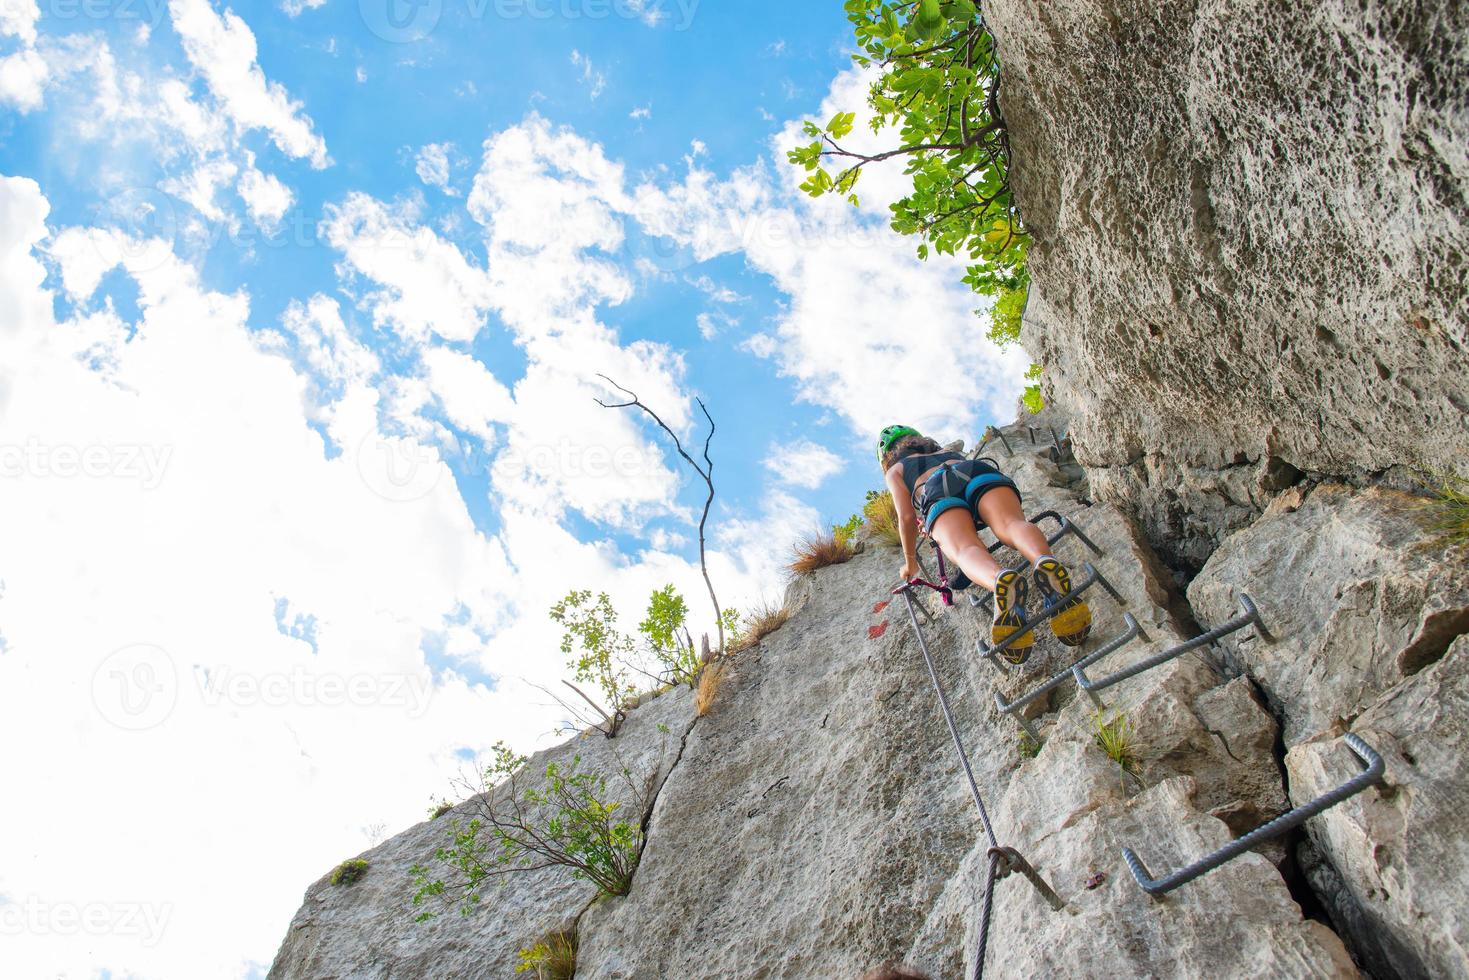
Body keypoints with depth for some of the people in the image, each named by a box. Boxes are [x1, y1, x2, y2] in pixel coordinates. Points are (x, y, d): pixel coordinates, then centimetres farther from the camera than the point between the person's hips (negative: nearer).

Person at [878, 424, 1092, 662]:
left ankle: (1000, 582, -64)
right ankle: (1046, 563, -61)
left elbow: (906, 517, 21)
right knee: (1013, 523, -25)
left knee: (964, 550, -29)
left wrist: (910, 561, 31)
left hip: (938, 491, -3)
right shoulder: (946, 452, 47)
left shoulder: (895, 470, 32)